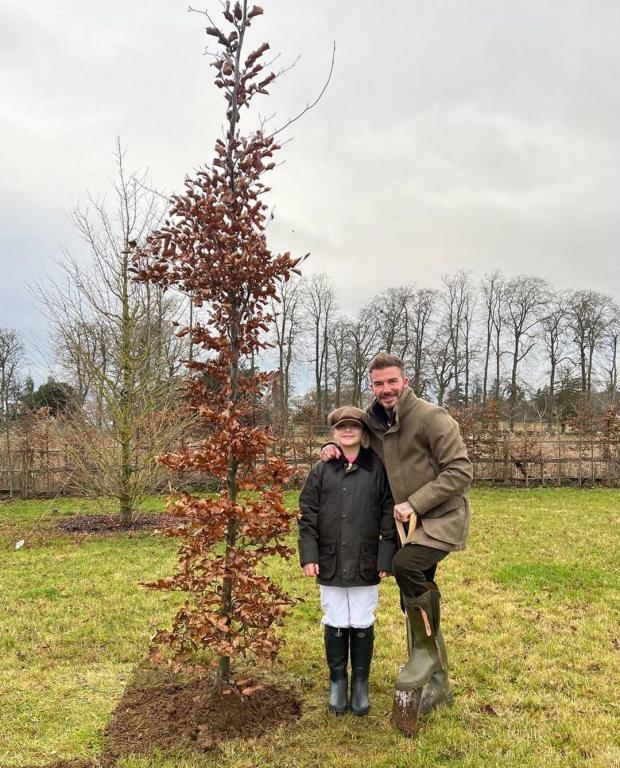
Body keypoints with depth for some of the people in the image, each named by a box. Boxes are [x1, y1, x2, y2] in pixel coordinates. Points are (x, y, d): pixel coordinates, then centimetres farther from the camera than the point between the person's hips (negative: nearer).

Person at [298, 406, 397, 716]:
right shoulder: (321, 470, 1)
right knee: (335, 624, 13)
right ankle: (338, 680, 32)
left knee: (362, 625, 11)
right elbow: (307, 515, 2)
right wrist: (308, 555, -5)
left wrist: (386, 558, -6)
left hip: (365, 565, -1)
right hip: (330, 564, 1)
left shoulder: (378, 469, -3)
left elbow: (389, 517, -3)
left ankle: (361, 682, 30)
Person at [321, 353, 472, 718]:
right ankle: (438, 682, 31)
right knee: (415, 598, 12)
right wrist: (332, 449, -2)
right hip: (416, 522, 8)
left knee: (406, 564, -30)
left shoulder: (432, 417, -17)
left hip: (444, 516, -7)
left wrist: (414, 502, -22)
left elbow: (460, 471, -19)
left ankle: (427, 651, -7)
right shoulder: (374, 423, 3)